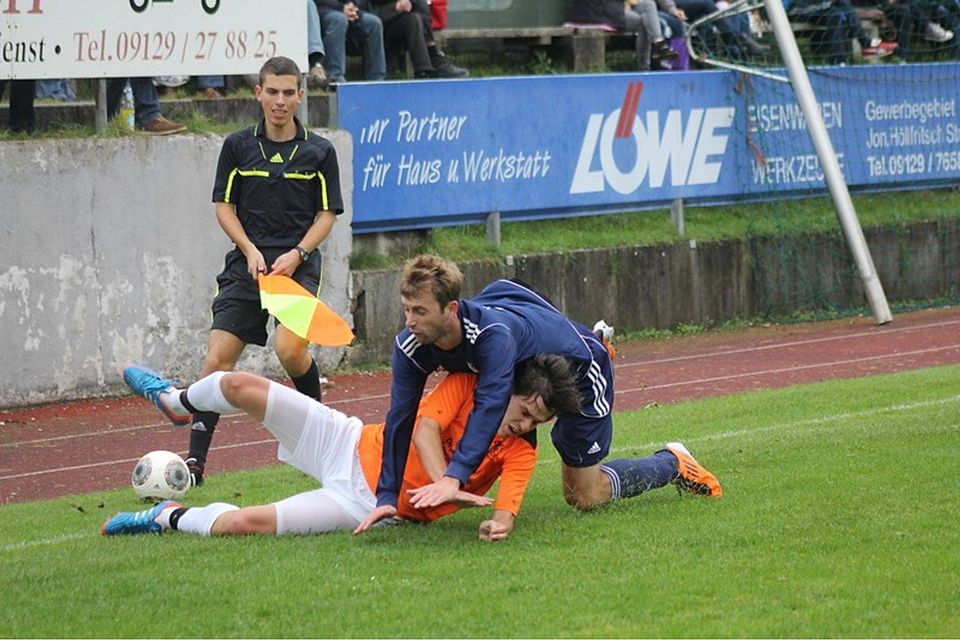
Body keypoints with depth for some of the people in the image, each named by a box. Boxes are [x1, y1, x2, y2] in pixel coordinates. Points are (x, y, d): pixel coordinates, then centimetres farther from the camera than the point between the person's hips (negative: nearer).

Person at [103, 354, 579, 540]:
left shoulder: (520, 454, -9)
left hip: (370, 504, -1)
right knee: (240, 386, -2)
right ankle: (176, 400, 36)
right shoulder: (469, 385, -8)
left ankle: (170, 518, 11)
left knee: (240, 523, -21)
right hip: (352, 447, 1)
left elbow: (506, 511, -21)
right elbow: (425, 426, -19)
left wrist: (499, 524, -45)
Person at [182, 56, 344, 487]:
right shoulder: (238, 146, 7)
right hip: (248, 263, 2)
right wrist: (250, 249, -6)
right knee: (217, 359, -8)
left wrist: (297, 253, -10)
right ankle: (195, 461, -5)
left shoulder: (319, 152, 5)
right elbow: (224, 206, 9)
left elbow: (327, 214, 5)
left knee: (289, 347, -24)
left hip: (298, 266, -2)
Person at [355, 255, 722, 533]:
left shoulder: (491, 332, -46)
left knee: (584, 496, 1)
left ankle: (672, 464, 25)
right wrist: (387, 496, -32)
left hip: (579, 366, -6)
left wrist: (454, 478, -67)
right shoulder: (411, 346, -27)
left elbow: (489, 407, -56)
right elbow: (400, 419, -25)